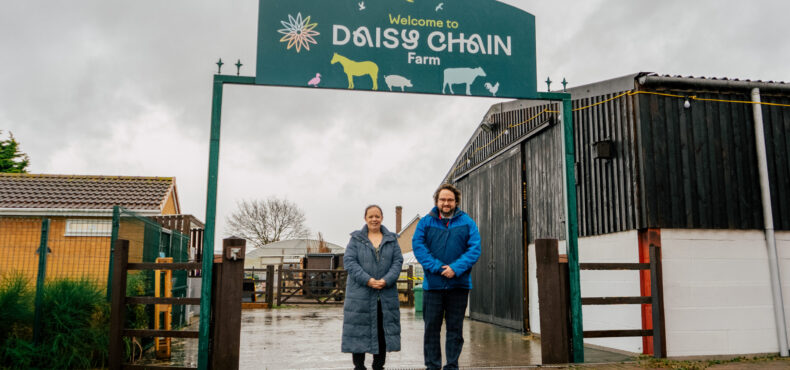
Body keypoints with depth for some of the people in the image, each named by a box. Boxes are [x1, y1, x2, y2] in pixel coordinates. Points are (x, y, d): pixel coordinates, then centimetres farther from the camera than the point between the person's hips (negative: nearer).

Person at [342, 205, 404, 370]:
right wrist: (368, 280, -16)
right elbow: (349, 261, -5)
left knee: (383, 331, 5)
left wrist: (386, 280, -13)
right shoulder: (356, 239, 5)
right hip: (360, 294, -2)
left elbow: (398, 261, 3)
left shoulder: (391, 239, 11)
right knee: (360, 330, 1)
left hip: (386, 294, 2)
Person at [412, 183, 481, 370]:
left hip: (459, 284, 0)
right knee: (431, 327, 6)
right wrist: (437, 267, -17)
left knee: (455, 328, 9)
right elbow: (418, 246, -7)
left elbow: (475, 249, -4)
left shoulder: (467, 222, 4)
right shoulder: (426, 222, 3)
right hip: (433, 283, 0)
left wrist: (456, 268, -17)